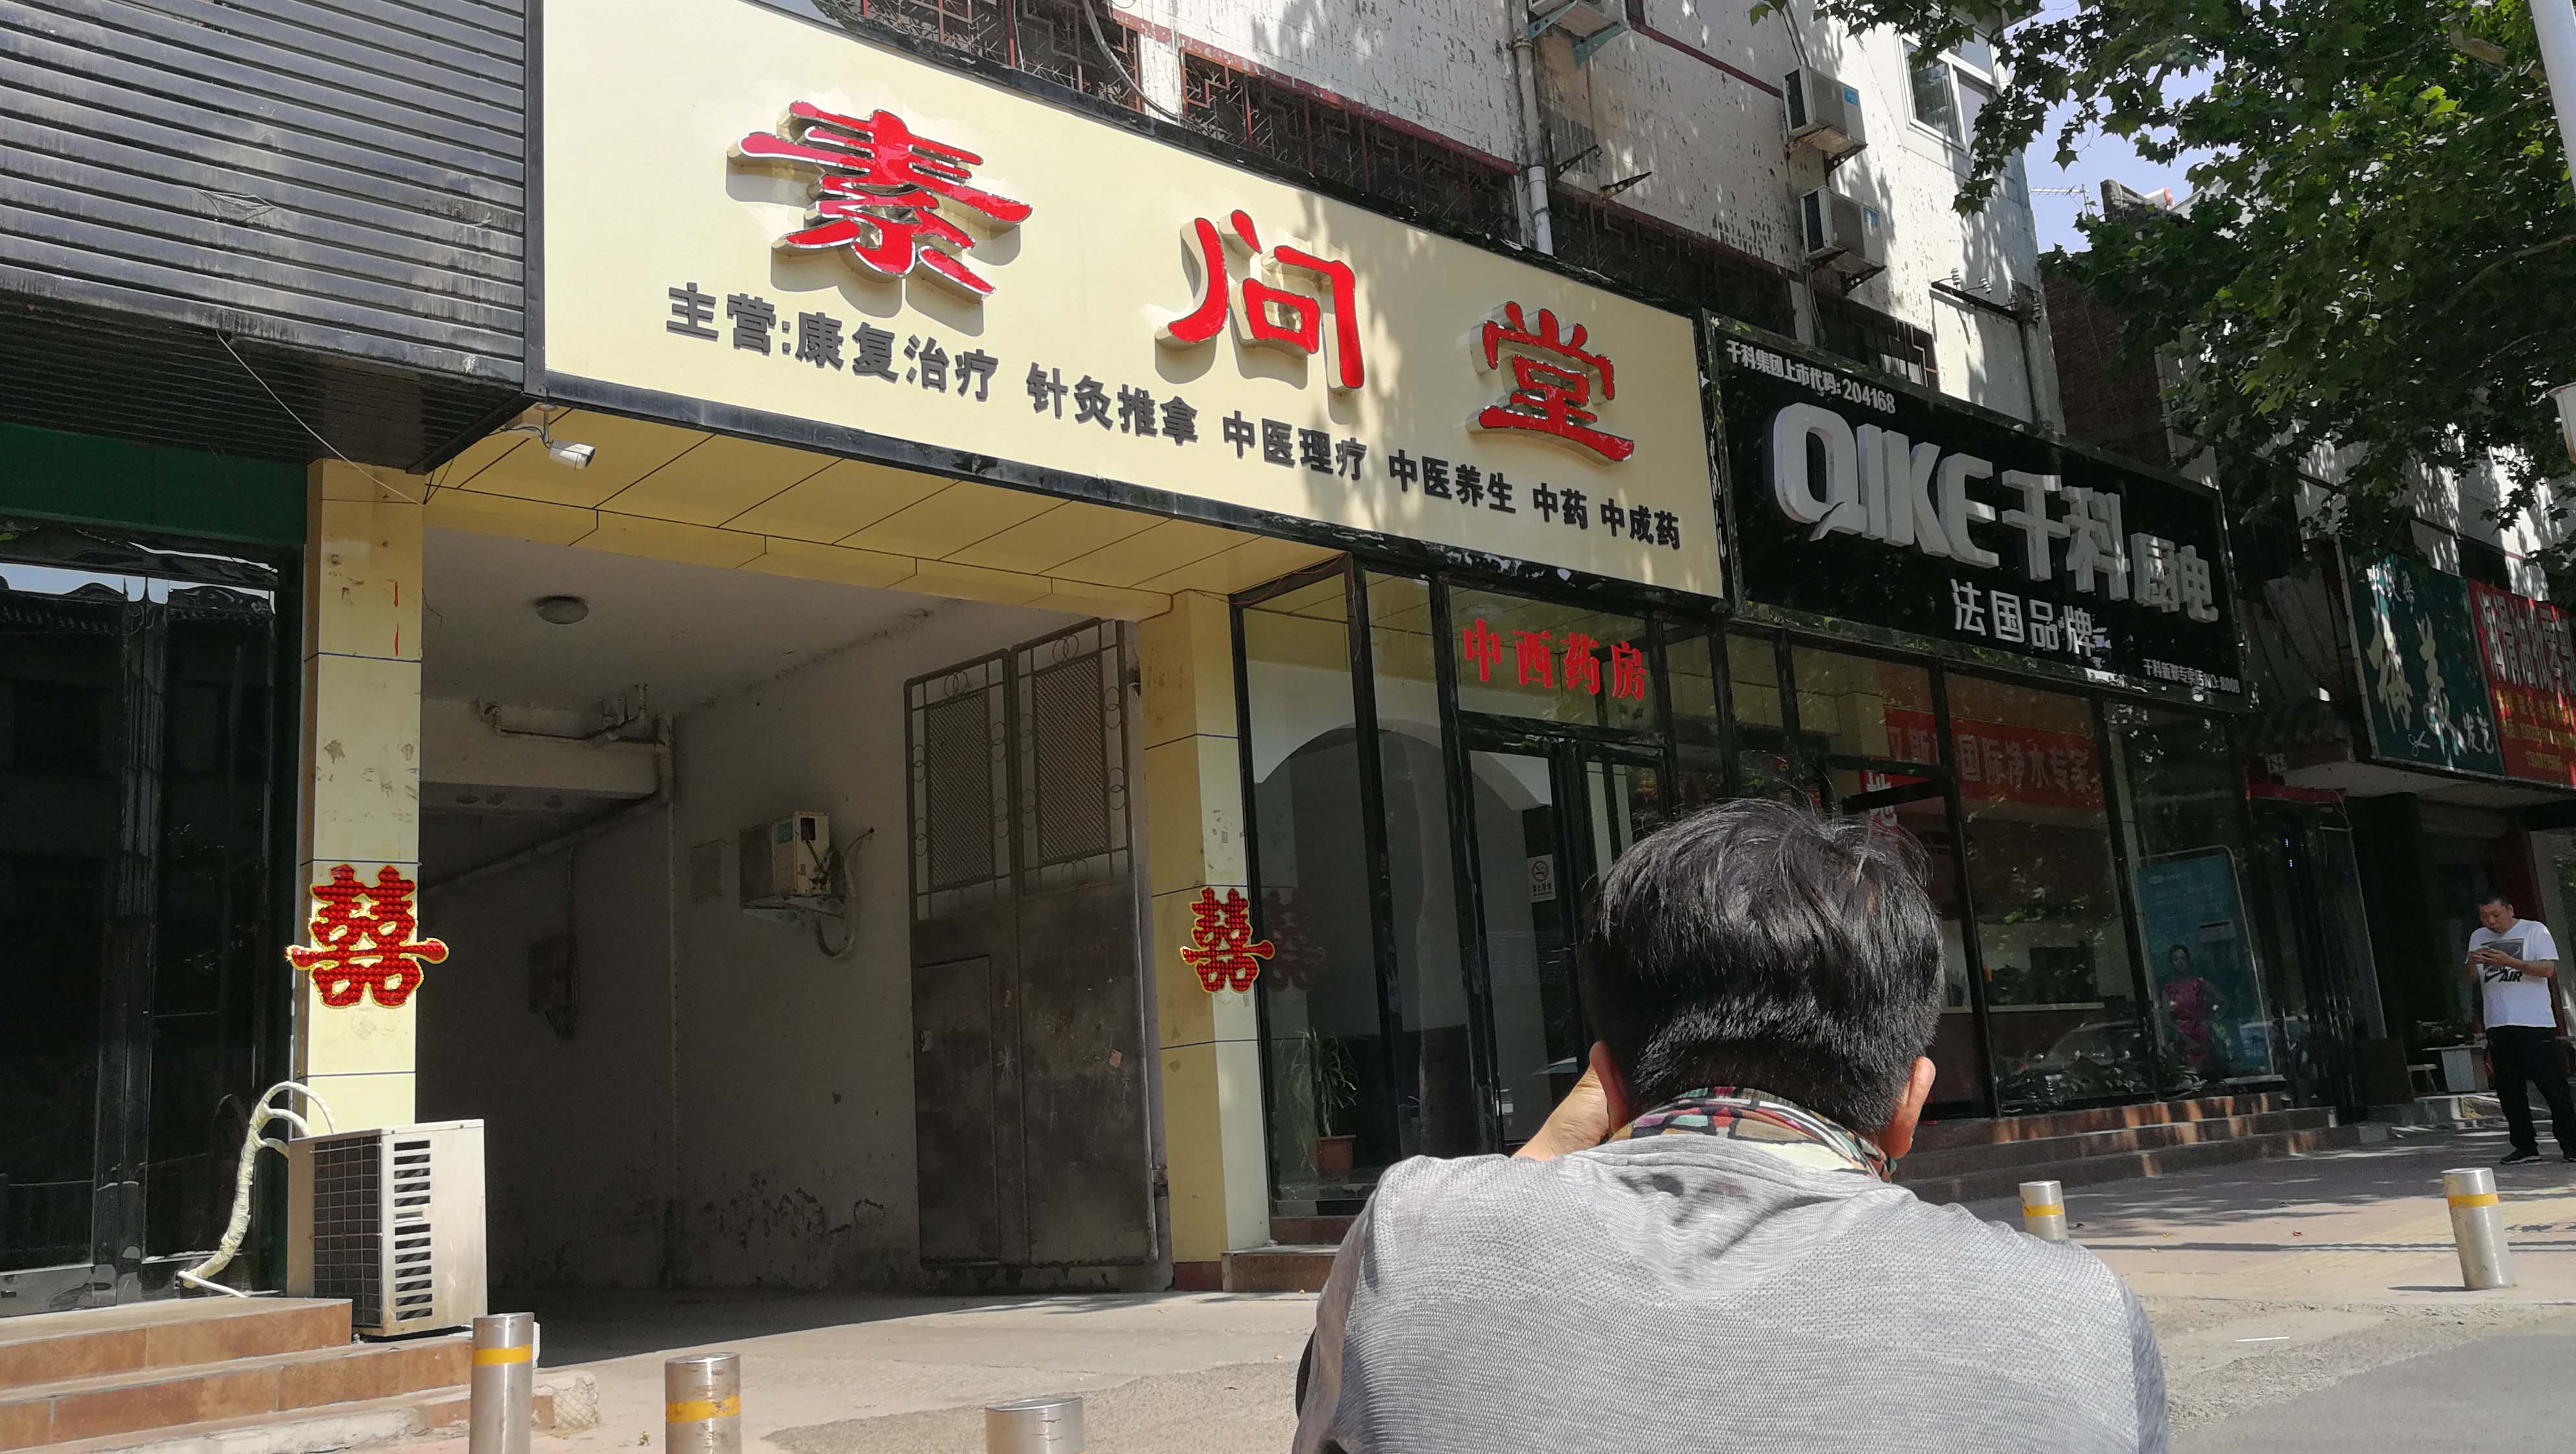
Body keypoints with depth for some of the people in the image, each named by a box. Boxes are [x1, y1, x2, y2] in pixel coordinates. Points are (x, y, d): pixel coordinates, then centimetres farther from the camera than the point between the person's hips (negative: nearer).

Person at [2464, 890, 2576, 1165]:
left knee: (2553, 1086, -4)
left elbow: (2548, 969, -9)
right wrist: (2472, 964, -5)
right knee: (2509, 1091, 4)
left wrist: (2508, 962, -20)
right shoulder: (2478, 937, 15)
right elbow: (2472, 980, 17)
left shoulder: (2534, 930, 2)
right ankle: (2525, 1147, 10)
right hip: (2498, 1026, 5)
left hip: (2535, 1023, -4)